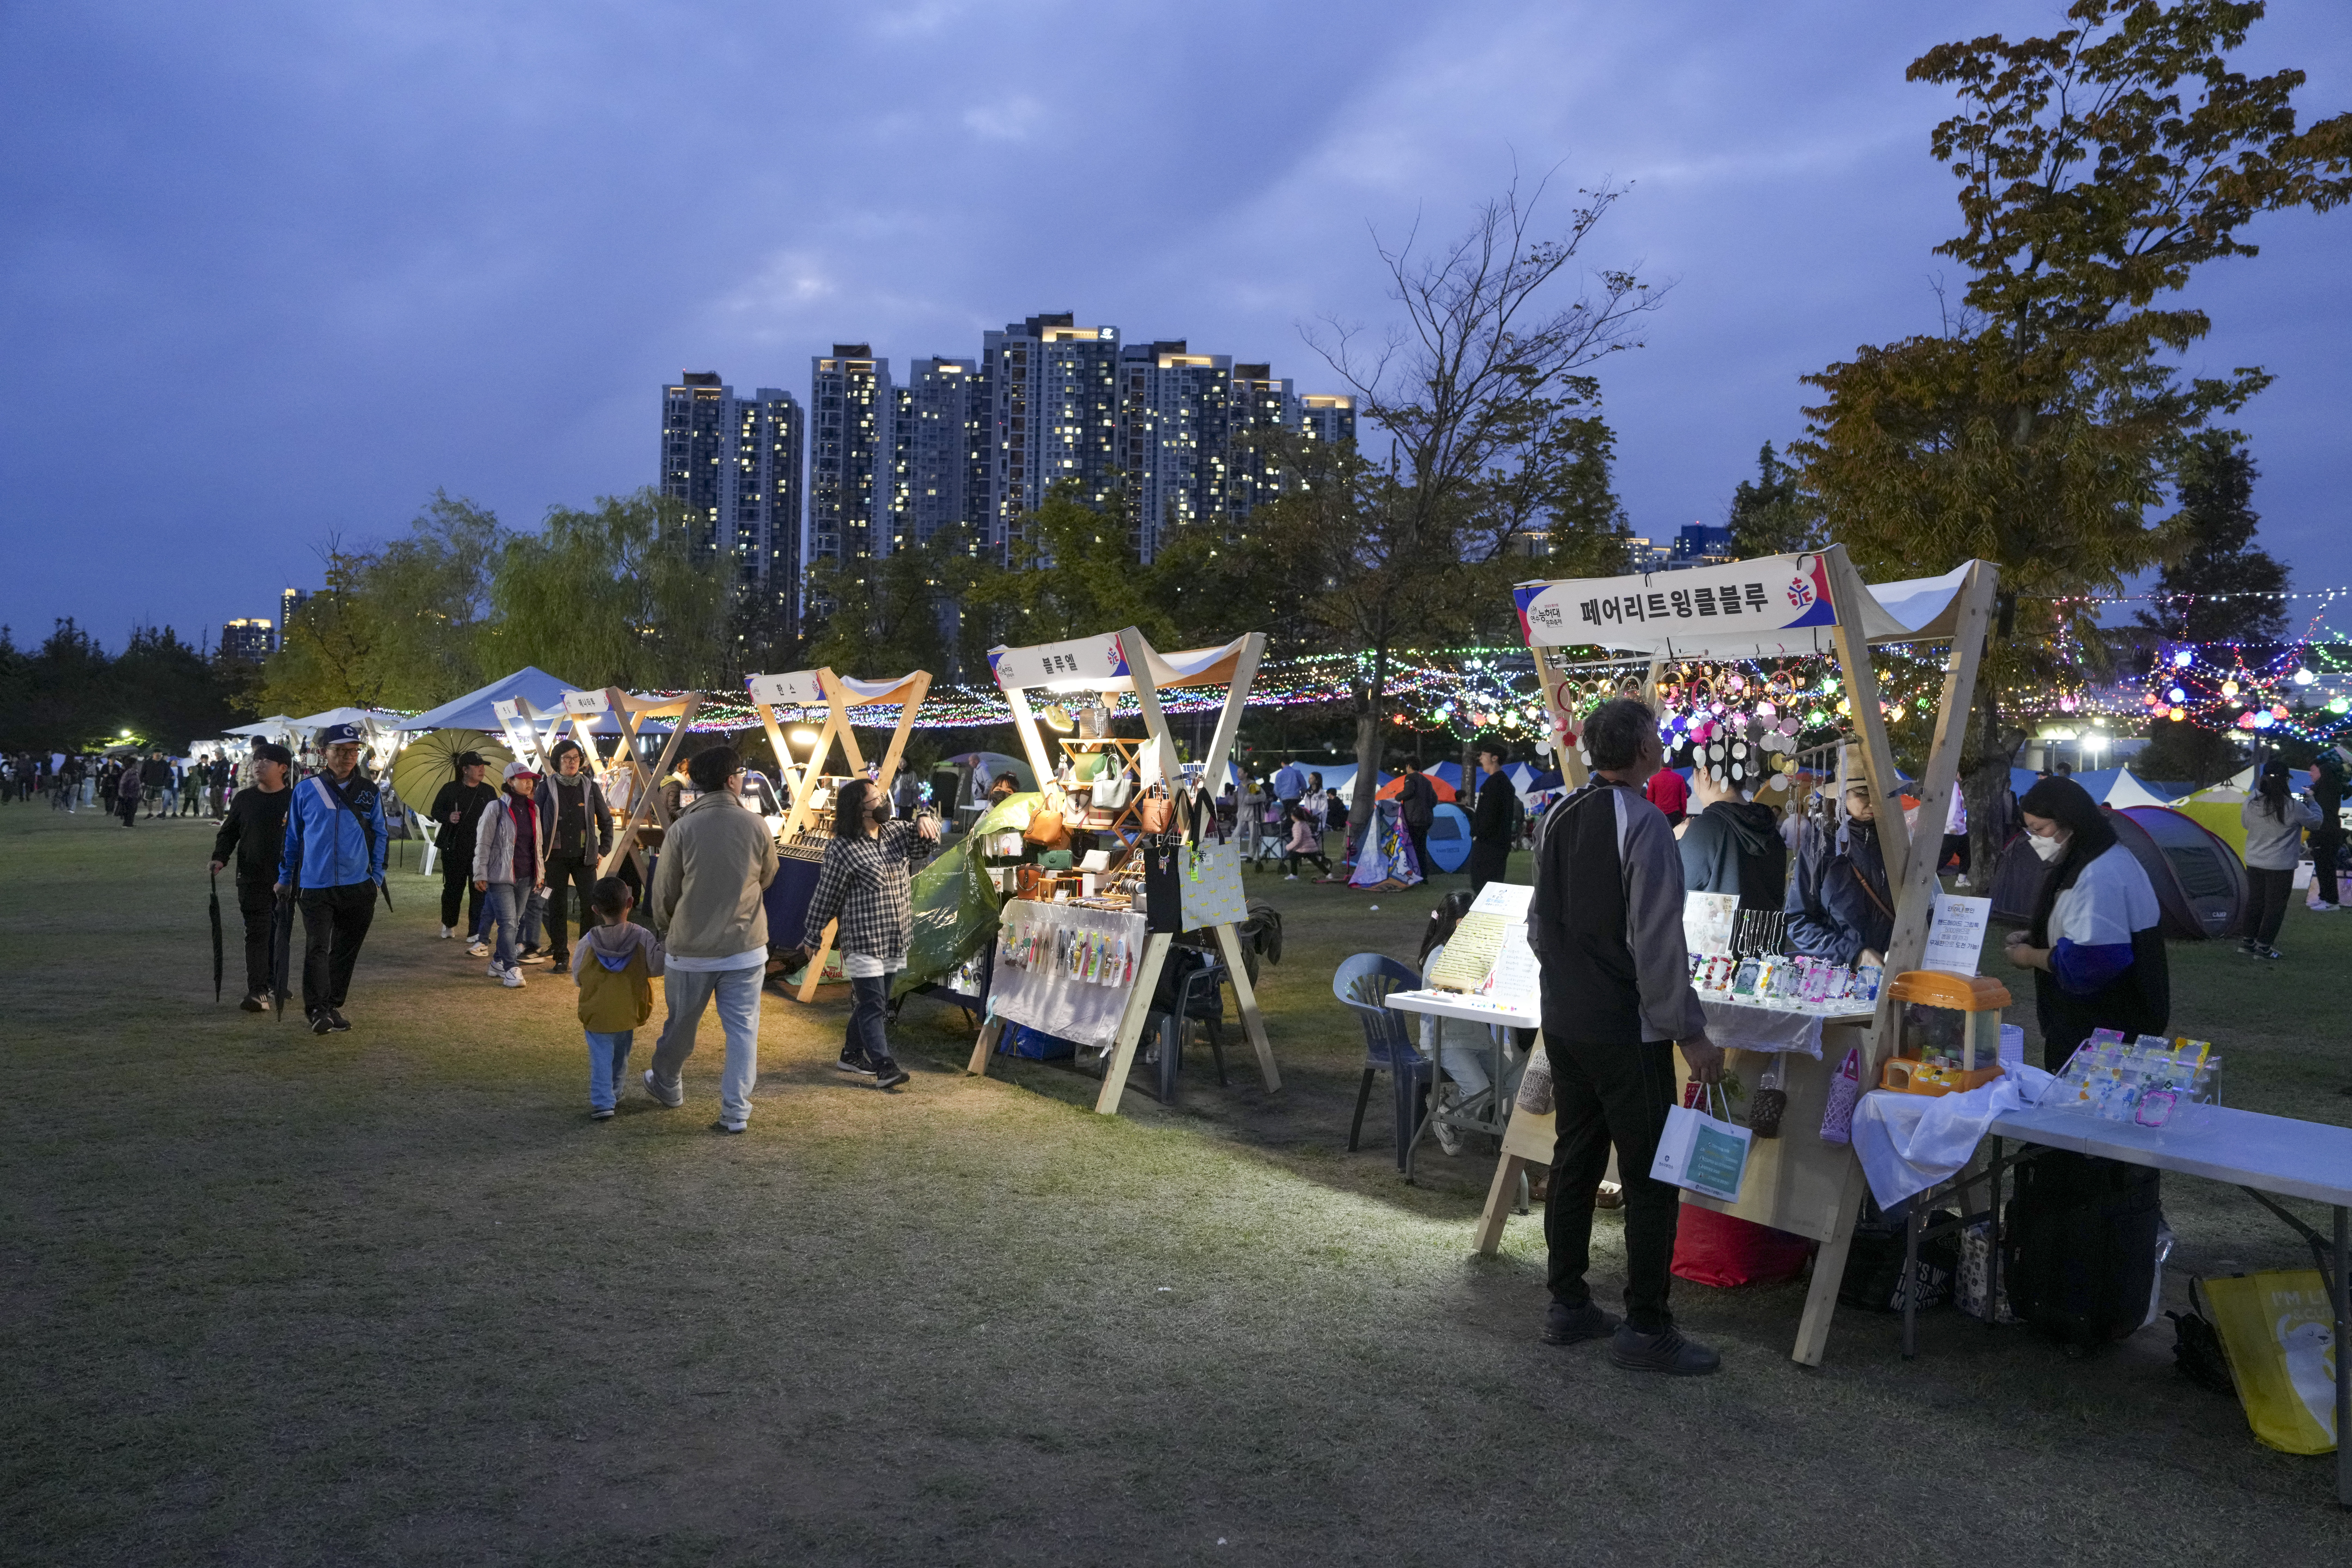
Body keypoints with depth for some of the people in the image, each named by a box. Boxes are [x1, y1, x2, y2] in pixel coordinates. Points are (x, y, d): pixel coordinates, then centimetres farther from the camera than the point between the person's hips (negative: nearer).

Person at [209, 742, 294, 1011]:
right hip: (252, 880, 1)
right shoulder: (244, 799, 6)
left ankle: (276, 985, 28)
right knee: (256, 933, -8)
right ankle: (258, 991, -14)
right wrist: (220, 858, -4)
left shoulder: (294, 801, 0)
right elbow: (228, 833, 14)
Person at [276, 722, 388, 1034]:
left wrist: (377, 877, 6)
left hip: (358, 887, 2)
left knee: (346, 950, 10)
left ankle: (334, 1007, 22)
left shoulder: (370, 792, 7)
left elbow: (380, 836, 13)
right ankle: (318, 1011, -14)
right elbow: (292, 836, 12)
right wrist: (285, 879, 13)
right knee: (317, 948, -12)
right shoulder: (306, 790, 3)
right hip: (315, 886, -2)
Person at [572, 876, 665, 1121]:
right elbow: (656, 967, -13)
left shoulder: (587, 943, -11)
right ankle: (615, 1094, 36)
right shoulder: (643, 938, -13)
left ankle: (602, 1103, -10)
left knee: (601, 1057, 2)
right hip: (630, 1011, 2)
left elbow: (577, 978, -2)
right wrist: (663, 945, 0)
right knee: (621, 1055, 22)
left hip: (597, 1013, -2)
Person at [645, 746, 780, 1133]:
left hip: (690, 948, 0)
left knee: (680, 1026, 18)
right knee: (743, 1029, 7)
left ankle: (666, 1087, 41)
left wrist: (666, 931, 16)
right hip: (746, 947, 0)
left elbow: (663, 893, -3)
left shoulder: (682, 829, -12)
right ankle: (736, 1112, 8)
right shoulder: (757, 827, -9)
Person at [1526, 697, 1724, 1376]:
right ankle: (1645, 1330, 5)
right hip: (1626, 1032, -8)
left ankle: (1568, 1306, 24)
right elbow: (1657, 942, -20)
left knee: (1574, 1161, 15)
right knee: (1651, 1178, 0)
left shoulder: (1559, 816, 8)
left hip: (1563, 1021, 8)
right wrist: (1690, 1034, -14)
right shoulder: (1643, 823, -17)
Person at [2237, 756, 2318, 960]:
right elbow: (2316, 820, 0)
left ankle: (2248, 942, 24)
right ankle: (2264, 947, 9)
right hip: (2281, 867, -5)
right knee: (2275, 907, 6)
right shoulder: (2293, 807, -18)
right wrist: (2311, 802, 15)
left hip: (2254, 863, 5)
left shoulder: (2251, 803, -7)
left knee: (2255, 902, 16)